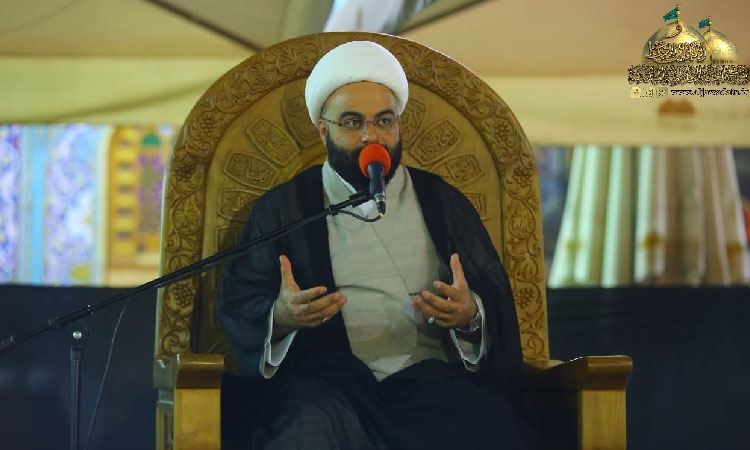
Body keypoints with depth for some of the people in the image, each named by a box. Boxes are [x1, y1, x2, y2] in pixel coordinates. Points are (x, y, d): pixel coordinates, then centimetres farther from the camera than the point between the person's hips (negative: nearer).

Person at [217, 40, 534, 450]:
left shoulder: (444, 203, 21)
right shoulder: (282, 207, 17)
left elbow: (498, 301, 14)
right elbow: (236, 306, 8)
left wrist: (470, 317, -11)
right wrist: (280, 318, -15)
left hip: (427, 373, 2)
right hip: (327, 376, -2)